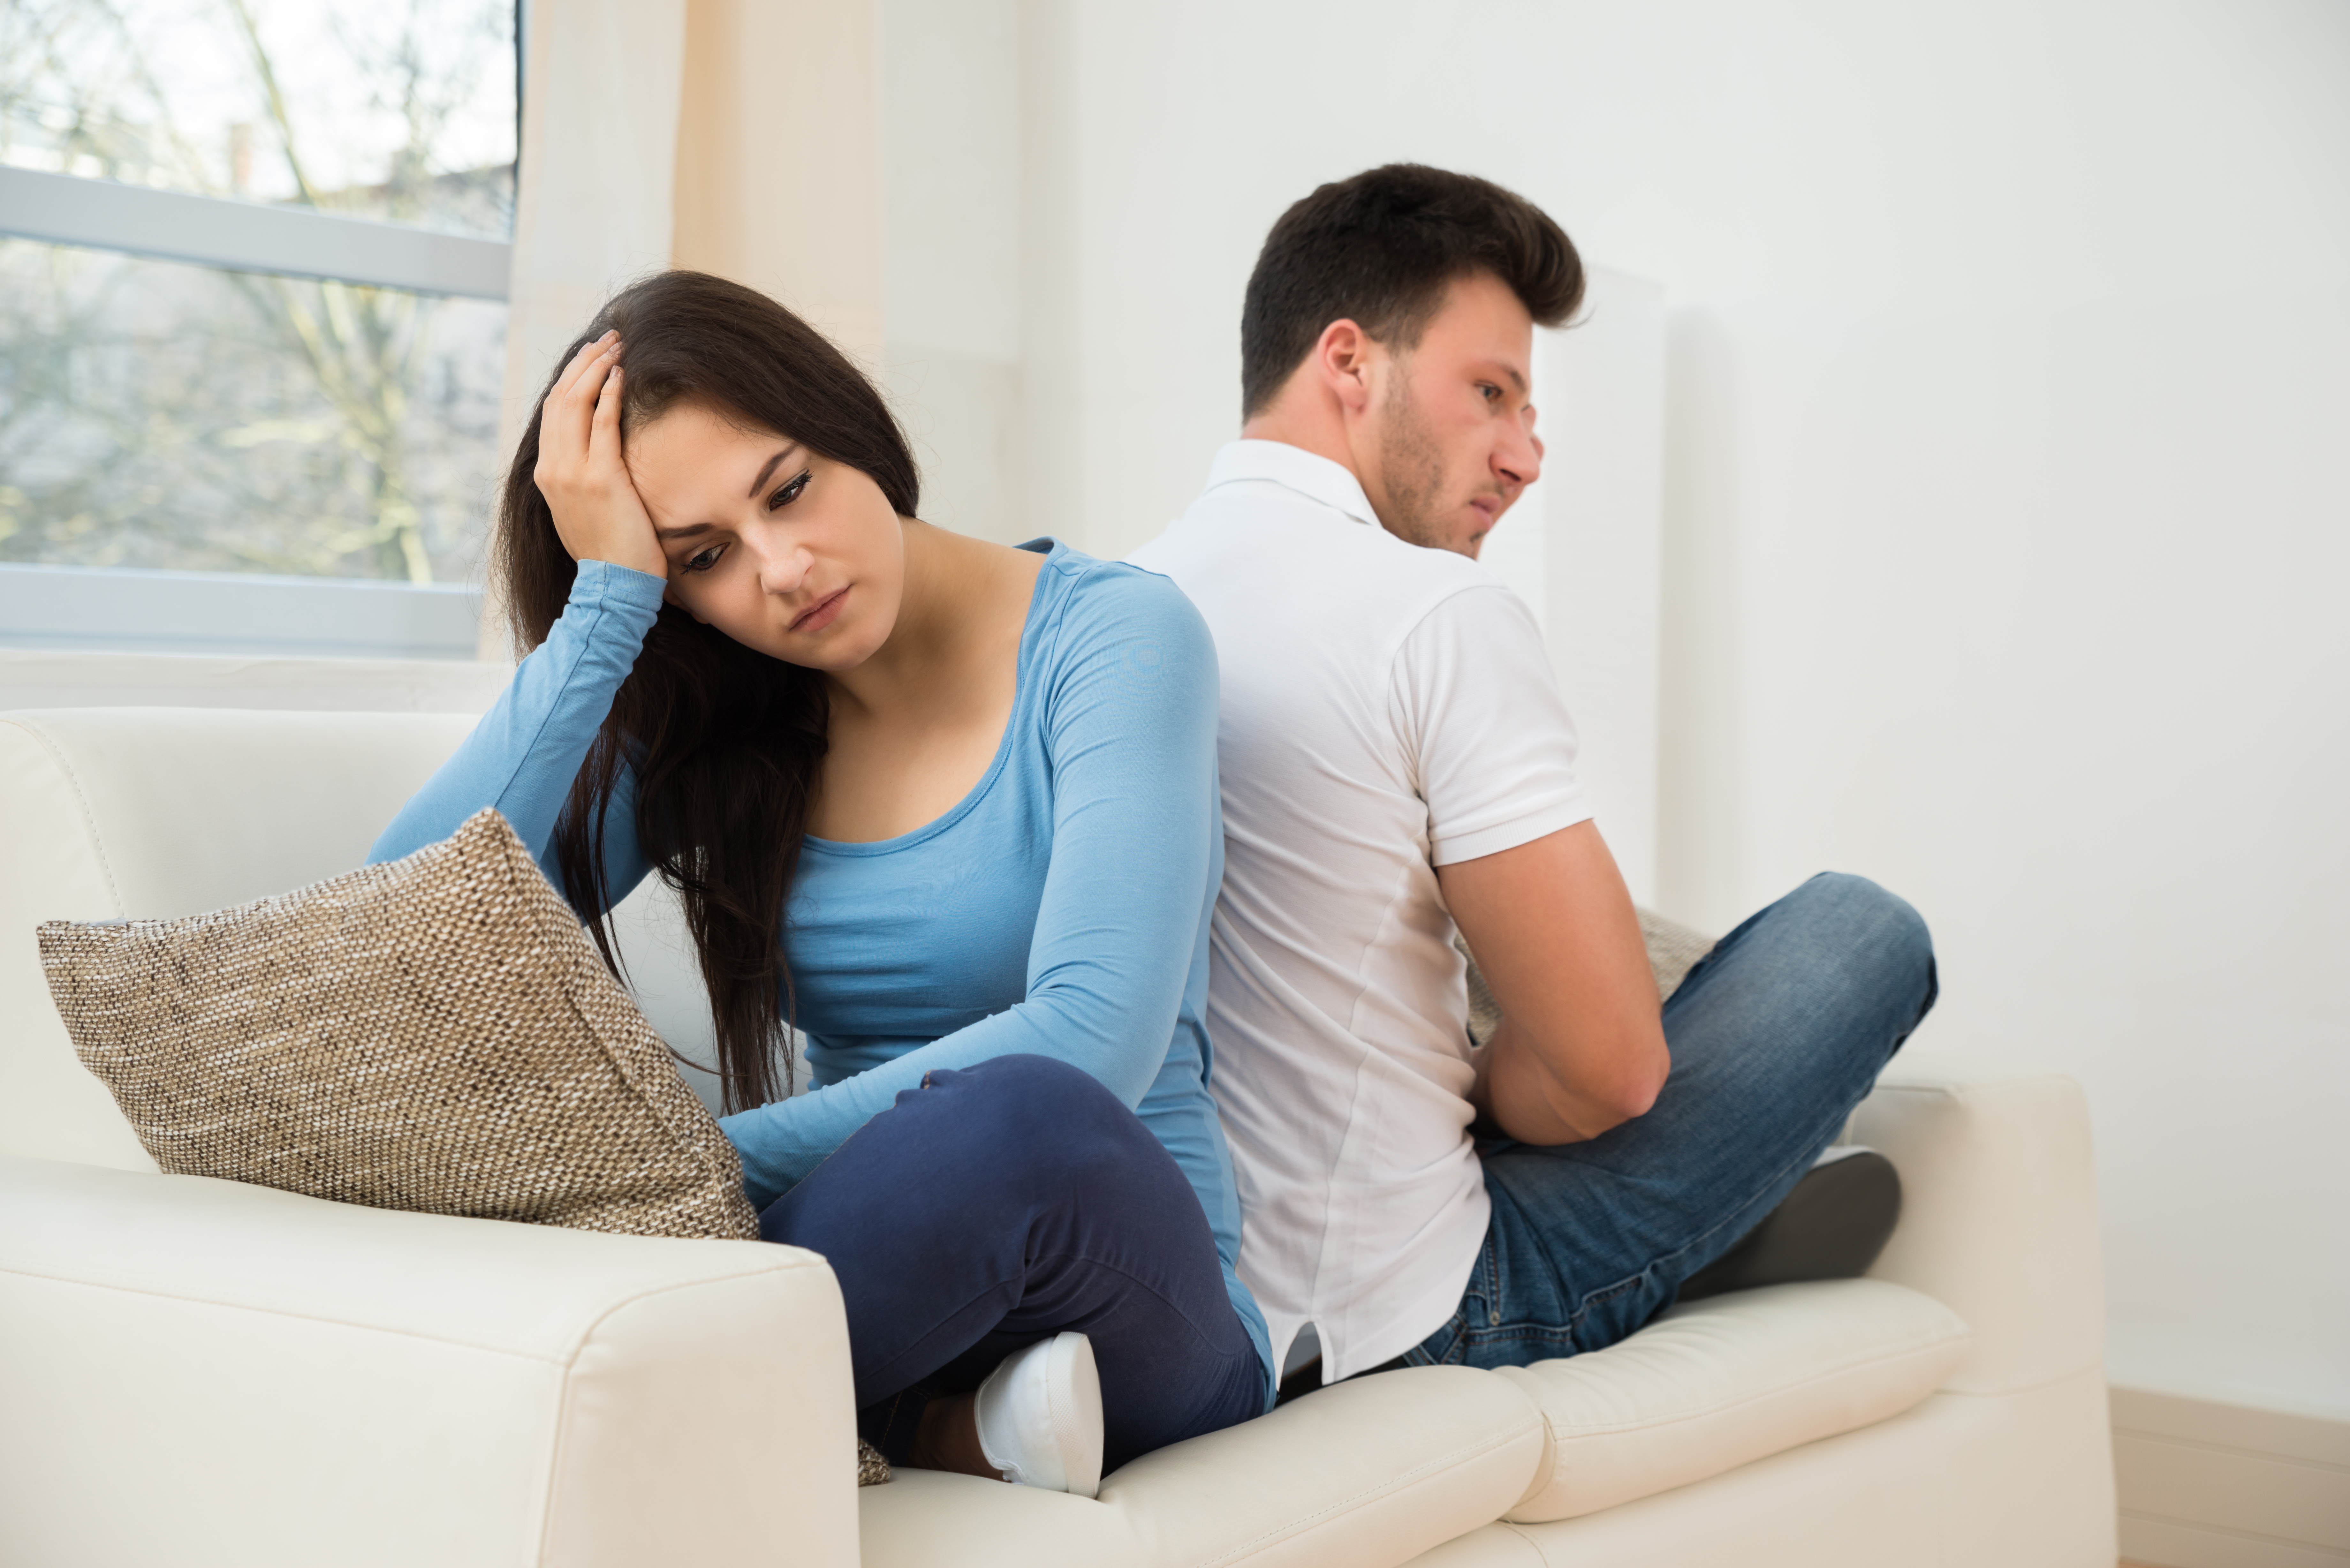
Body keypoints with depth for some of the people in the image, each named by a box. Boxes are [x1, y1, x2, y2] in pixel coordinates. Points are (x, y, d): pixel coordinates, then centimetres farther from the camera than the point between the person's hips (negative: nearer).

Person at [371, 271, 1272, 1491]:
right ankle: (945, 1425, -19)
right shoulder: (703, 717, 6)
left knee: (1019, 1116, -39)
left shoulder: (1112, 636, -7)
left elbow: (1090, 1041, -21)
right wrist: (606, 601, -10)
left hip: (1127, 1287, -4)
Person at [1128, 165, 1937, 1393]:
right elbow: (1610, 1069, -19)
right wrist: (1473, 1100, 1)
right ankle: (1745, 1252, 29)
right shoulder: (1441, 616, -19)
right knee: (1861, 930, 5)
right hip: (1402, 1315, -8)